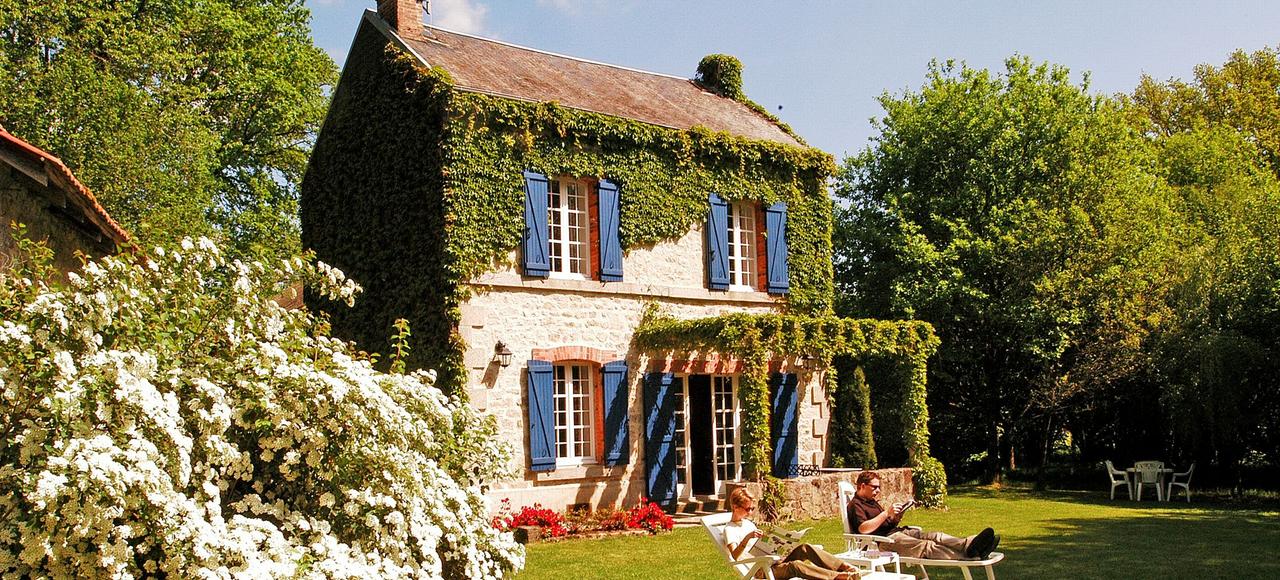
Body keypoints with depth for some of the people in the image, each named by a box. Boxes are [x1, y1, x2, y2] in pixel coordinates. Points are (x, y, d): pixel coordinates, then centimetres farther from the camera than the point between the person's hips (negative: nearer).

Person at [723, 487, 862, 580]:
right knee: (795, 565, -36)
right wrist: (747, 538, -31)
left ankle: (844, 566, -30)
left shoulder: (748, 523, 24)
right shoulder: (729, 529, -2)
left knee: (804, 548, -19)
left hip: (778, 560, 8)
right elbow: (735, 556, -17)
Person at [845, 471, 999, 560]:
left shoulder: (872, 502, 29)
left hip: (898, 532, 10)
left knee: (935, 536, -16)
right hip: (883, 540, -10)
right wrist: (886, 513, -18)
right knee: (926, 546, -30)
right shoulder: (855, 505, -2)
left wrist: (895, 519, 4)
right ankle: (970, 556, -49)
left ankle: (968, 544, -41)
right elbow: (863, 529, -19)